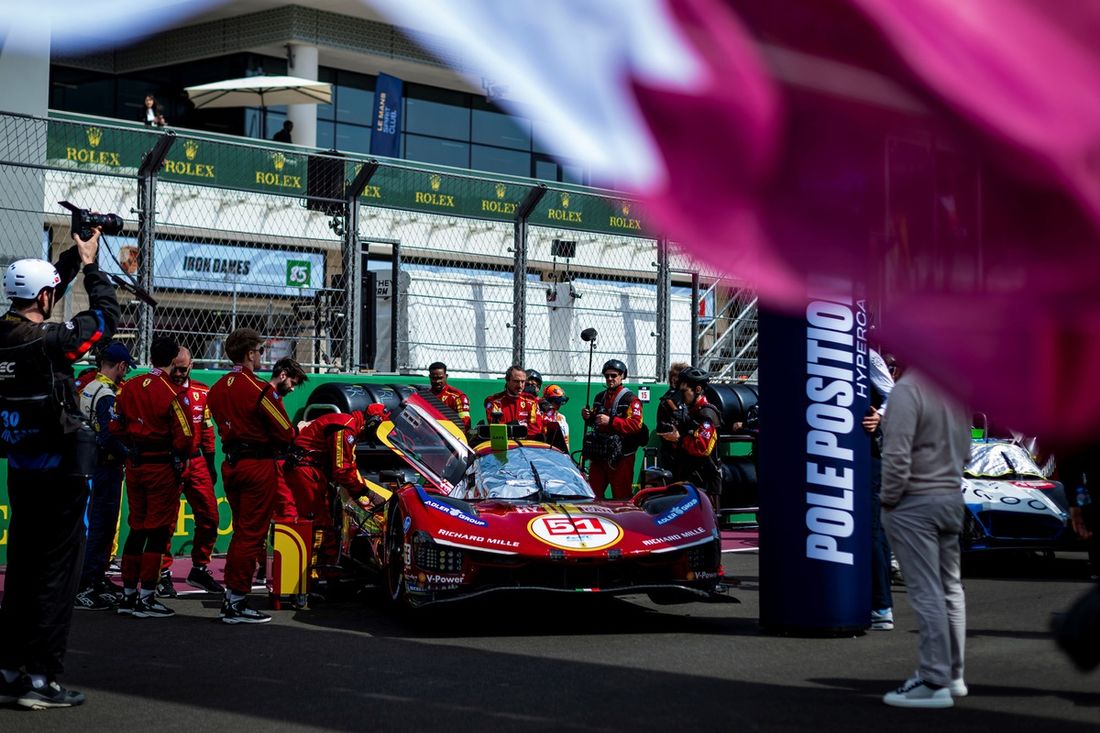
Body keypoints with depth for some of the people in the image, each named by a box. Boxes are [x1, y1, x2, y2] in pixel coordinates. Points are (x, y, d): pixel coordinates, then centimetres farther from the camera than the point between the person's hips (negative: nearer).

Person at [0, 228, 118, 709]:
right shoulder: (51, 340, -17)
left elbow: (41, 287, 20)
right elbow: (106, 316, -3)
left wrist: (76, 253, 23)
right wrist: (91, 264, 8)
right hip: (61, 473, -8)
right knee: (57, 571, -1)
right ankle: (40, 677, 0)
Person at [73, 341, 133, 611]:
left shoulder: (88, 389, 12)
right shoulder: (107, 394, -18)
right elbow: (109, 436, -26)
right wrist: (129, 456, -12)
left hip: (92, 464, 10)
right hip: (107, 467, -10)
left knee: (100, 525, 19)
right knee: (100, 527, -7)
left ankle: (97, 579, 28)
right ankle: (84, 589, -7)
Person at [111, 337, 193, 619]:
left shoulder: (130, 388, 4)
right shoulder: (173, 392, -15)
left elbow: (116, 427, 7)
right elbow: (185, 436, -16)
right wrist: (180, 458, 2)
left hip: (135, 465, 6)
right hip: (163, 467, -6)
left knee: (137, 529, 15)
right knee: (159, 531, 0)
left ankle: (128, 595, 19)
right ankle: (146, 599, 1)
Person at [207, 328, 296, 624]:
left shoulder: (217, 389, 8)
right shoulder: (260, 390, -16)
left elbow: (225, 425, 12)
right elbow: (285, 434, -14)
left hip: (231, 464, 8)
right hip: (259, 466, -8)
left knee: (241, 530, 18)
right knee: (252, 534, -2)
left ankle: (230, 596, 21)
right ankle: (237, 603, -1)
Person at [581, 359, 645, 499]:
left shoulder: (630, 399, -6)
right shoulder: (600, 397, 18)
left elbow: (636, 424, -19)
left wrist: (610, 421, -25)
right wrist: (588, 417, 7)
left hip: (620, 455, -7)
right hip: (598, 453, 7)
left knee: (621, 496, -5)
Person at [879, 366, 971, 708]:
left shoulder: (907, 389, -18)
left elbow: (897, 455, -21)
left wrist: (889, 498, -9)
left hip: (914, 503, -8)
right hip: (952, 498, 8)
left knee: (926, 593, -6)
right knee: (951, 588, 15)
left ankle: (934, 682, -5)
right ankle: (953, 674, 23)